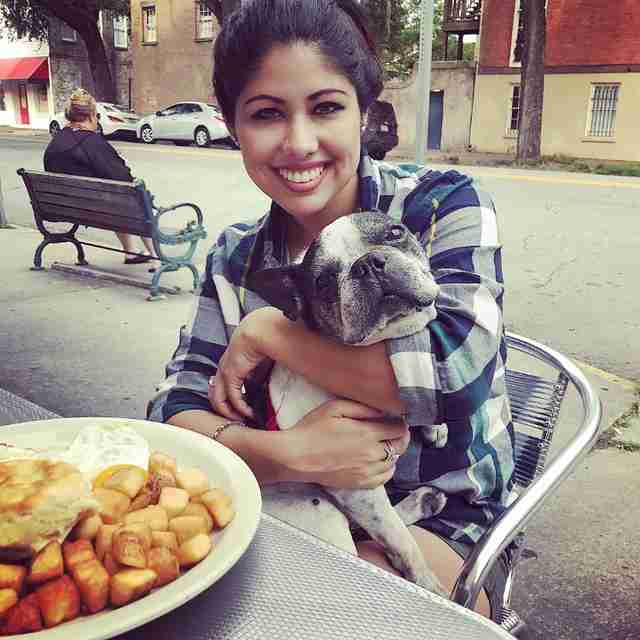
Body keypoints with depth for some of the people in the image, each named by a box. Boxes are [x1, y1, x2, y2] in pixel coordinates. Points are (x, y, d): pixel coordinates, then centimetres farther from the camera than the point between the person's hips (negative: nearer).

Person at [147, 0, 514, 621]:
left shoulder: (442, 205, -11)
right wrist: (290, 454, -28)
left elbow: (453, 371, -28)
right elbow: (175, 410, -8)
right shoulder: (235, 259, 0)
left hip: (439, 528, -3)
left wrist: (266, 331, -18)